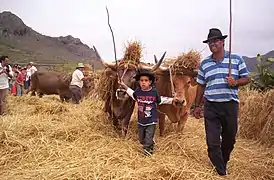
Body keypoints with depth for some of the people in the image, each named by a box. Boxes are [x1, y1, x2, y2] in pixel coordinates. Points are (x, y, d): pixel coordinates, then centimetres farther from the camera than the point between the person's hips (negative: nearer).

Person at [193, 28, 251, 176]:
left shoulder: (236, 59, 2)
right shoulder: (204, 64, 7)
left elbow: (246, 78, 4)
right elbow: (201, 86, 11)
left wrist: (236, 82, -18)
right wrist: (197, 106, 11)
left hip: (230, 105, 0)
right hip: (211, 107, 1)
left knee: (229, 139, 14)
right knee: (212, 142, -1)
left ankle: (223, 163, 39)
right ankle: (221, 172, 15)